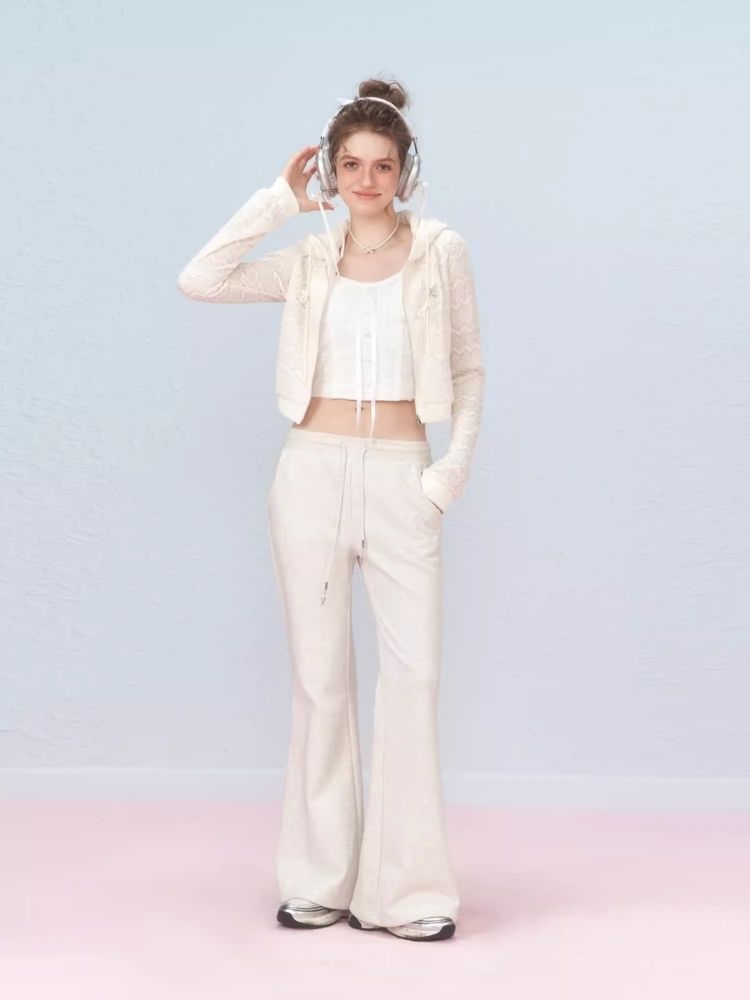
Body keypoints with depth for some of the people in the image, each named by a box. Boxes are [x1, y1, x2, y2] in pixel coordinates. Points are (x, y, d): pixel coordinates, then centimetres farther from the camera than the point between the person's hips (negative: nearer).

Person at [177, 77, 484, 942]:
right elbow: (200, 280, -5)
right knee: (320, 677, 5)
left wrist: (456, 465, -3)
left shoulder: (441, 252, 4)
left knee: (414, 671, -8)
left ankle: (406, 887, 1)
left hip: (401, 480, -1)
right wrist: (276, 199, -1)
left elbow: (469, 370, 9)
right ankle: (320, 880, 14)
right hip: (313, 472, 1)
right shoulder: (309, 263, 8)